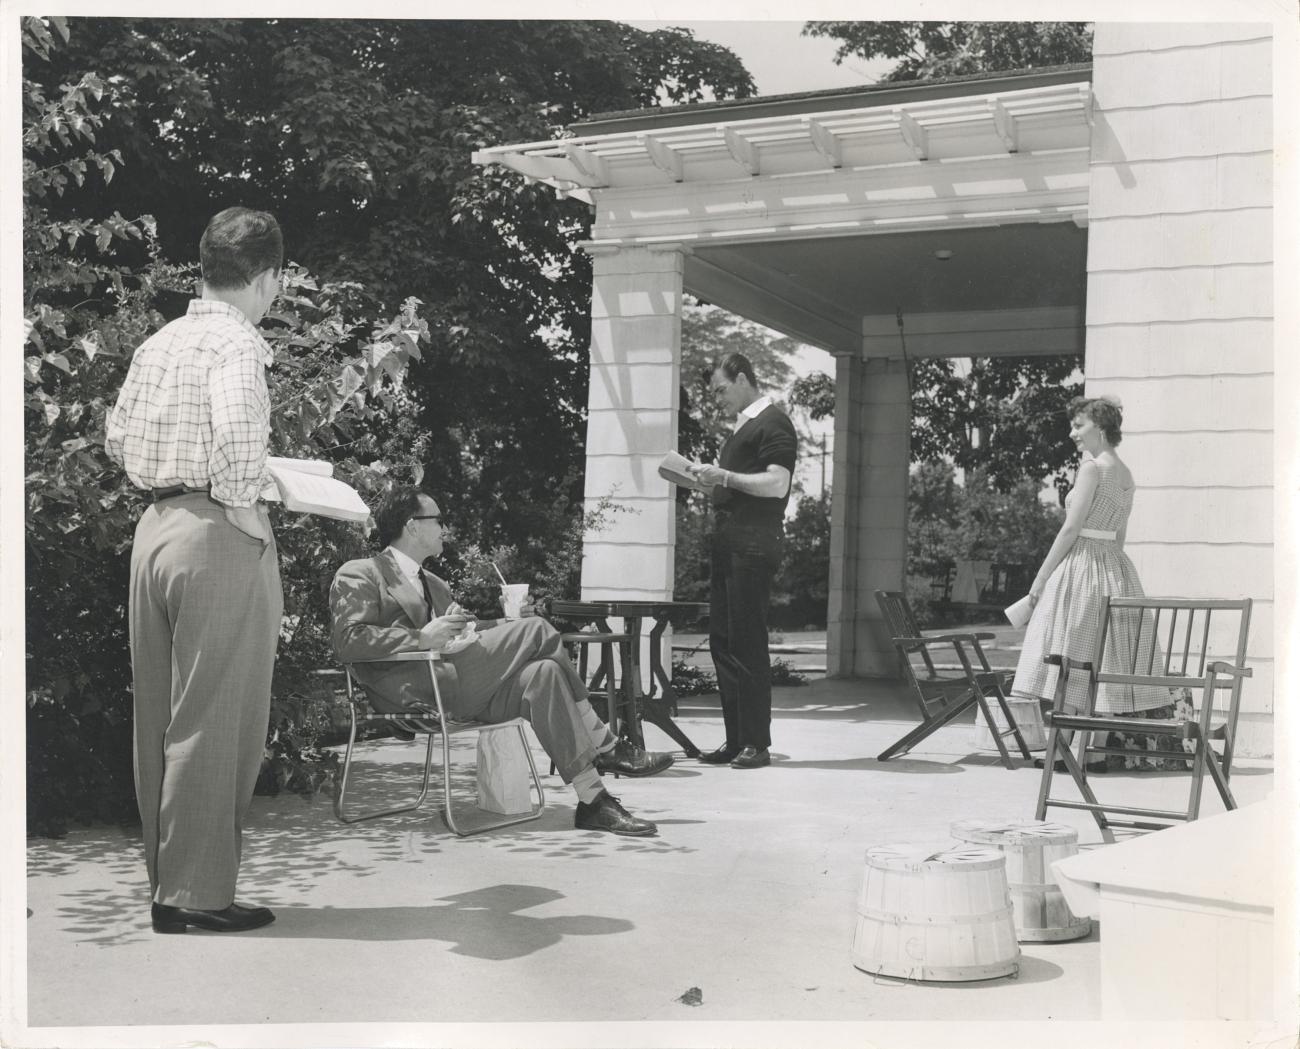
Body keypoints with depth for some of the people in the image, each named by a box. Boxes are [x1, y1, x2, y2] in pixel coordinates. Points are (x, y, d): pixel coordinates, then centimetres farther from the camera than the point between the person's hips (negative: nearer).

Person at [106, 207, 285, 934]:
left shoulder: (158, 343, 13)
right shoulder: (237, 342, -11)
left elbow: (119, 438, 17)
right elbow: (237, 434, -27)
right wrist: (244, 508, -12)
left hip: (156, 527, 8)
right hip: (219, 535, -8)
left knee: (162, 718, 13)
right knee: (216, 722, -1)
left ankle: (168, 882, 24)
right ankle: (198, 893, 4)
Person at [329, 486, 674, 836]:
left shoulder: (433, 584, 33)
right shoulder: (358, 574, 5)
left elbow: (465, 630, 24)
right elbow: (348, 641, -10)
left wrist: (512, 625, 3)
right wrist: (421, 638, -18)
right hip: (417, 691, -8)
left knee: (543, 673, -20)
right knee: (537, 630, -16)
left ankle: (592, 801, -23)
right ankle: (606, 748, -11)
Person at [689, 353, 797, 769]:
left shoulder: (773, 423, -6)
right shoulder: (742, 426, 22)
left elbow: (776, 485, -17)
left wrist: (724, 476, -17)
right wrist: (709, 480, 12)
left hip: (753, 544, -10)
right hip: (727, 541, 10)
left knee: (747, 642, -9)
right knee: (722, 641, 8)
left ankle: (757, 743, -4)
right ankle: (735, 741, 13)